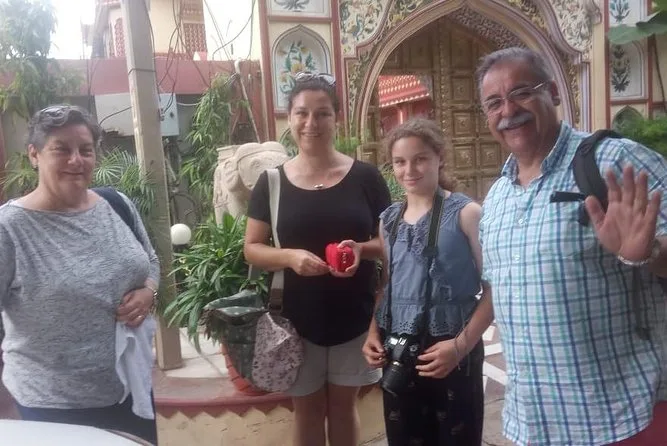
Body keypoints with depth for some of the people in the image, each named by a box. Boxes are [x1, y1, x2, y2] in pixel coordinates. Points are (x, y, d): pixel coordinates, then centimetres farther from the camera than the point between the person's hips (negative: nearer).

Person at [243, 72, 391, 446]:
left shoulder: (365, 177, -4)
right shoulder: (272, 181, -2)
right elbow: (252, 248, 1)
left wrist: (362, 249, -20)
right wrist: (289, 256, -20)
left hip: (354, 316, 0)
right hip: (298, 318, 1)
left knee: (344, 404, 18)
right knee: (308, 408, 16)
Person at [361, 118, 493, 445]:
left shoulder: (465, 213, -9)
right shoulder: (389, 220, 7)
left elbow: (493, 288, -10)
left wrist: (461, 344, -17)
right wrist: (374, 333, 2)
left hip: (450, 350, -4)